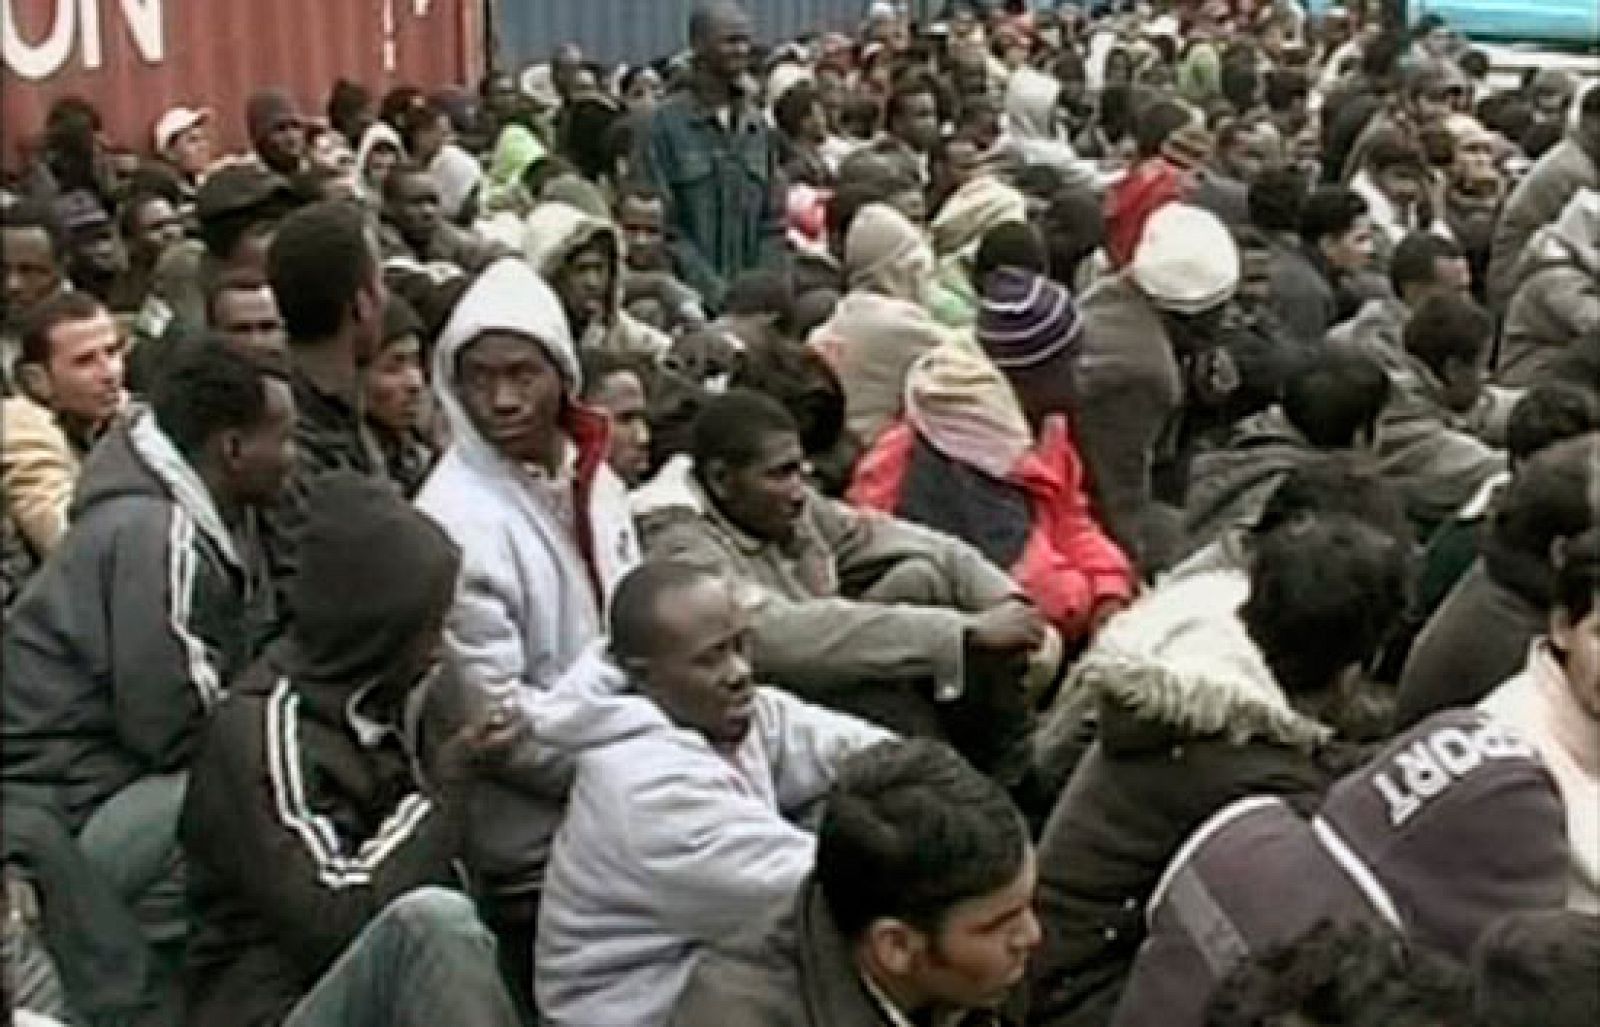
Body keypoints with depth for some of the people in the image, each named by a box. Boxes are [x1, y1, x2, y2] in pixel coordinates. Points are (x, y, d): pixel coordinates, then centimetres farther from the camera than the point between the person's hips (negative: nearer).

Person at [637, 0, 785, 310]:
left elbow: (772, 220, 14)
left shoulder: (757, 125, 12)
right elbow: (663, 225, -7)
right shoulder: (665, 123, -4)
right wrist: (717, 292, -13)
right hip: (692, 301, -4)